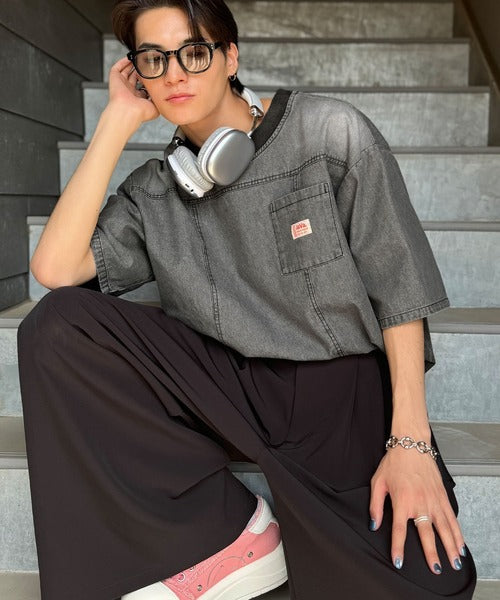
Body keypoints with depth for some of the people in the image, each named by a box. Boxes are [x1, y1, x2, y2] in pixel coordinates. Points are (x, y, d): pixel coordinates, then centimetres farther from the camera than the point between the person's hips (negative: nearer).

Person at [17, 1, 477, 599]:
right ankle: (226, 532, -9)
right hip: (232, 388, 4)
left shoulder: (331, 133, -5)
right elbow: (54, 269, -10)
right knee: (54, 323, -17)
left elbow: (399, 285, -5)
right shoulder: (153, 190, 5)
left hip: (345, 388, -3)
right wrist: (118, 120, -7)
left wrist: (411, 439, -13)